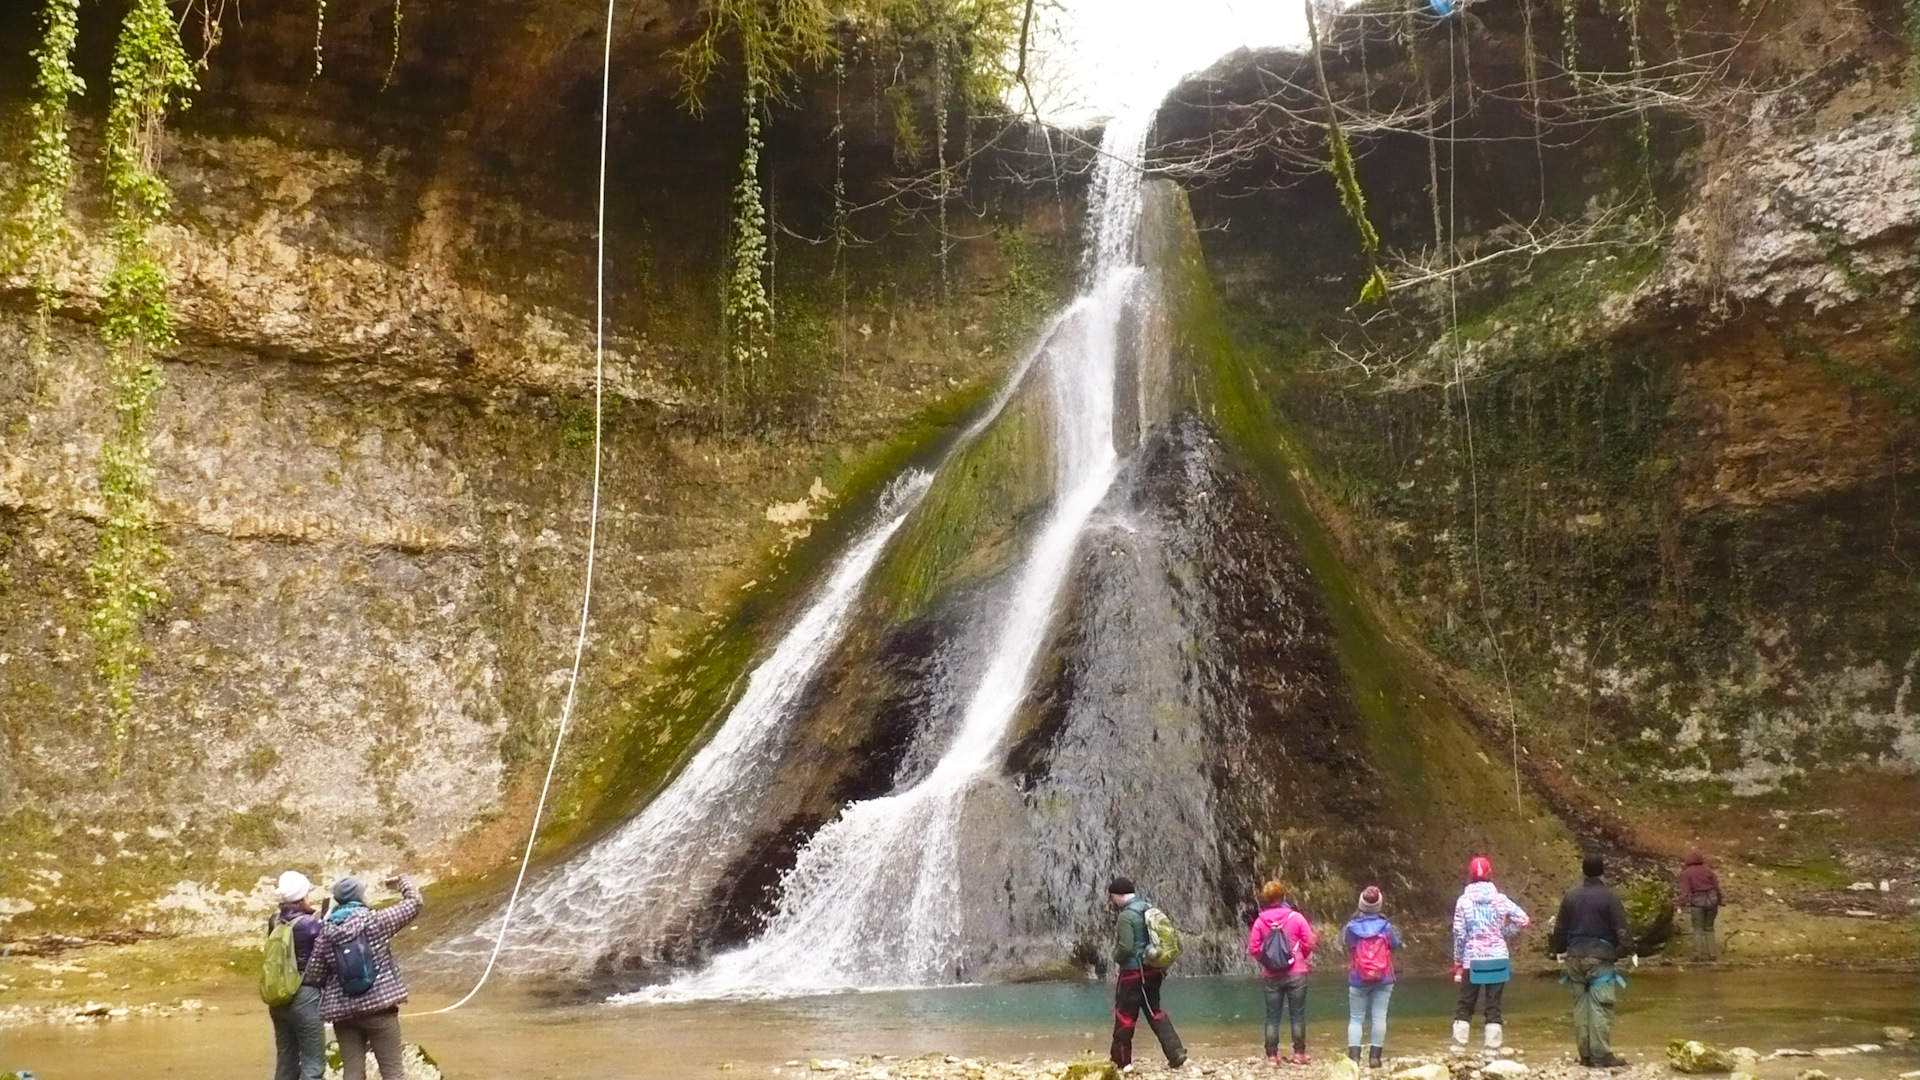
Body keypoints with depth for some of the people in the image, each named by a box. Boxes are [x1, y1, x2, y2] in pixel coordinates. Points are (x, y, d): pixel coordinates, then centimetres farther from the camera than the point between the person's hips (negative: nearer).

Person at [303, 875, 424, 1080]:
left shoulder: (327, 932, 2)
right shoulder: (376, 921, -7)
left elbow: (313, 976, 3)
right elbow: (414, 903, 3)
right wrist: (403, 880, 23)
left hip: (343, 1012, 3)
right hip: (379, 1007, -3)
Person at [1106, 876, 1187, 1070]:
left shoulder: (1125, 916, -17)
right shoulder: (1149, 908, 8)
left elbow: (1125, 947, -23)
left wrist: (1116, 957, -2)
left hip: (1133, 972, -8)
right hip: (1154, 970, 8)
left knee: (1124, 1015, 5)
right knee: (1154, 1011, 15)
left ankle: (1120, 1060, 14)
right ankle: (1176, 1052, 4)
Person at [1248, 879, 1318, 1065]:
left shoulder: (1260, 921, -4)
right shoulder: (1296, 918, -7)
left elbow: (1253, 948, -4)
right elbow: (1309, 943, -6)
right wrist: (1304, 959, 13)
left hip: (1270, 976, 1)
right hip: (1296, 973, -1)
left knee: (1272, 1017, 6)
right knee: (1298, 1015, 7)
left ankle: (1272, 1055, 6)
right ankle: (1299, 1053, 9)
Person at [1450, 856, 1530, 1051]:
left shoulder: (1463, 901, -5)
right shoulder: (1499, 899, -2)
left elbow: (1459, 934, -4)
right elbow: (1524, 920, -2)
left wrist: (1457, 961, 4)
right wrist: (1504, 932, 9)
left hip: (1472, 961, -1)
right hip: (1497, 959, 1)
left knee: (1464, 1005, 9)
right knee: (1494, 1006, 6)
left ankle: (1459, 1046, 7)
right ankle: (1492, 1048, 4)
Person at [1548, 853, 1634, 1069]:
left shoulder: (1570, 895, 7)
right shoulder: (1610, 896, -8)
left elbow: (1561, 928, 13)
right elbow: (1621, 929, -8)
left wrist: (1559, 950, 25)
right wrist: (1629, 951, 3)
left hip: (1575, 958, 5)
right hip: (1601, 958, -5)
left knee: (1580, 1005, 9)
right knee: (1600, 1006, -5)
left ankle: (1586, 1054, 12)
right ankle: (1602, 1055, -7)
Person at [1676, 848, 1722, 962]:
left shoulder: (1686, 873, -7)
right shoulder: (1707, 870, 3)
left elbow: (1685, 890, -12)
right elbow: (1716, 886, 9)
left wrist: (1683, 904, -11)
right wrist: (1719, 900, 20)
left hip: (1697, 901, -3)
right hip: (1711, 899, 3)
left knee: (1698, 929, 6)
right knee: (1709, 928, 14)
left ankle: (1698, 954, 0)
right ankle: (1710, 954, 14)